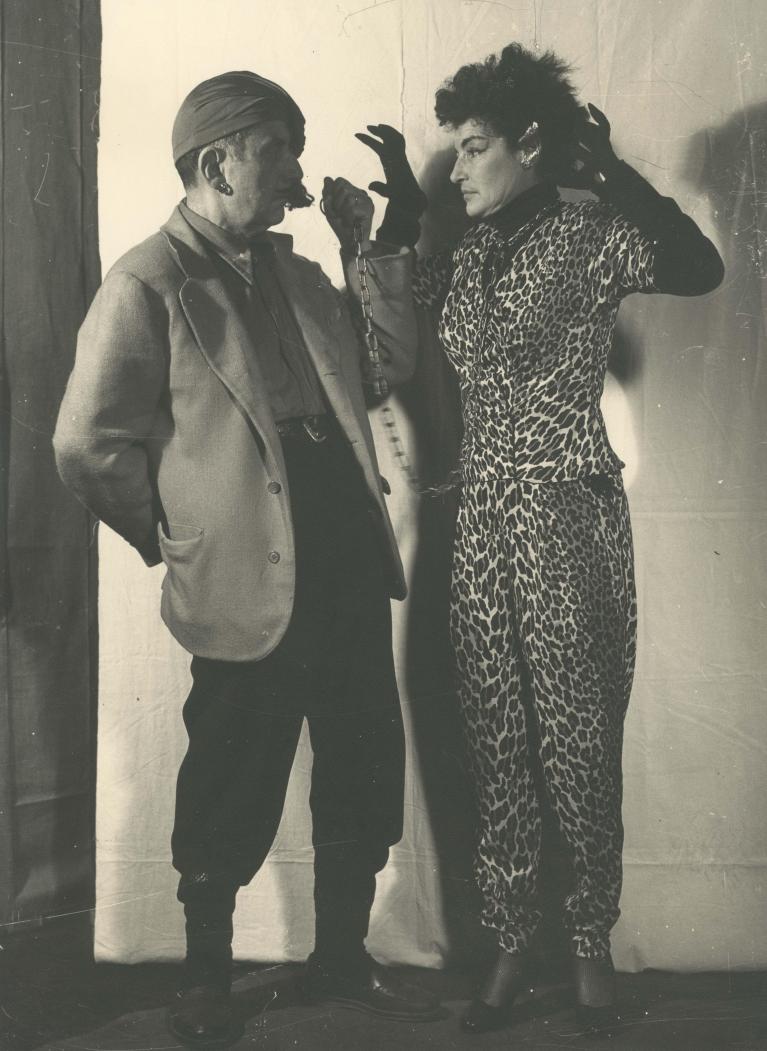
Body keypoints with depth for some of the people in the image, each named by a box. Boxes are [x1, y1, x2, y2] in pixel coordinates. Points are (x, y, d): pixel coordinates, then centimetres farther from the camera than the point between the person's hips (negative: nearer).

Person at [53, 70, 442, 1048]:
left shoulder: (290, 270, 15)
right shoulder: (146, 285, -9)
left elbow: (388, 365, 17)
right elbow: (88, 445, -11)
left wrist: (371, 250, 9)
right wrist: (181, 542, -2)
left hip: (350, 563, 7)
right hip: (251, 585, -7)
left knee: (366, 772, 14)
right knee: (234, 795, 8)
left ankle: (341, 958, 34)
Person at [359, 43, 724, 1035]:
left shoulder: (589, 234, -5)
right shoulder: (471, 252, 13)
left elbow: (696, 269, -21)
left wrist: (608, 170, -21)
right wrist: (403, 203, 17)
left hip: (567, 522, -5)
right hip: (481, 525, 6)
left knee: (578, 748, 3)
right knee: (497, 748, 9)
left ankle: (591, 943, 22)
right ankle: (511, 944, 23)